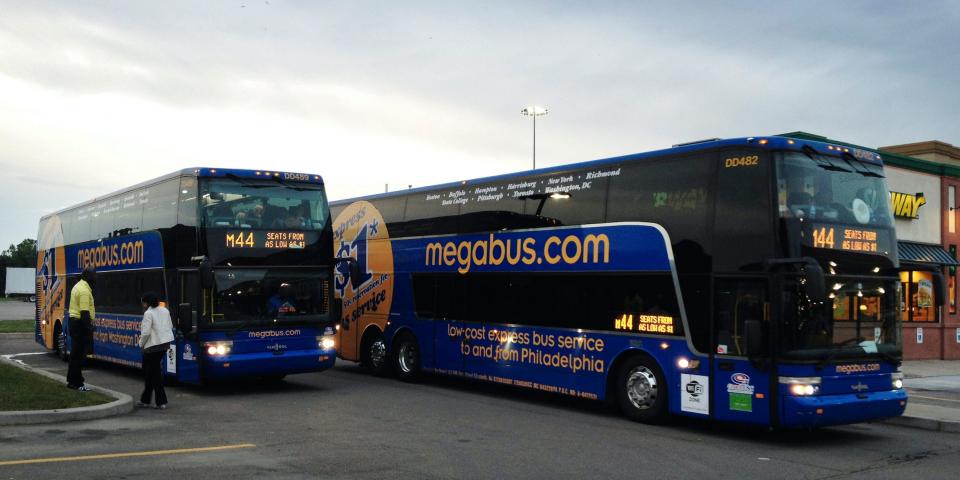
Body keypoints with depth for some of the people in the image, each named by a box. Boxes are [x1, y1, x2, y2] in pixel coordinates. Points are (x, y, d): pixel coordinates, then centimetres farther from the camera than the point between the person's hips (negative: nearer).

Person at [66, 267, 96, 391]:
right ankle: (77, 383, -3)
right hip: (81, 324, -10)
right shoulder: (85, 290, -18)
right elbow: (84, 312, -23)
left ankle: (71, 380, 24)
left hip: (74, 321, 10)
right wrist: (89, 329, -22)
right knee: (80, 354, -6)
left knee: (75, 353, 16)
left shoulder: (78, 286, 15)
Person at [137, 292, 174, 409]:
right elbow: (170, 327, 14)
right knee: (149, 372, 18)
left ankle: (161, 402, 2)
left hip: (153, 346, -8)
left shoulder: (148, 313, -13)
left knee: (154, 373, 2)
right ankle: (145, 399, 24)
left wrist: (141, 344, -2)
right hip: (165, 343, 8)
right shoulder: (165, 310, 9)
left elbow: (146, 332, -17)